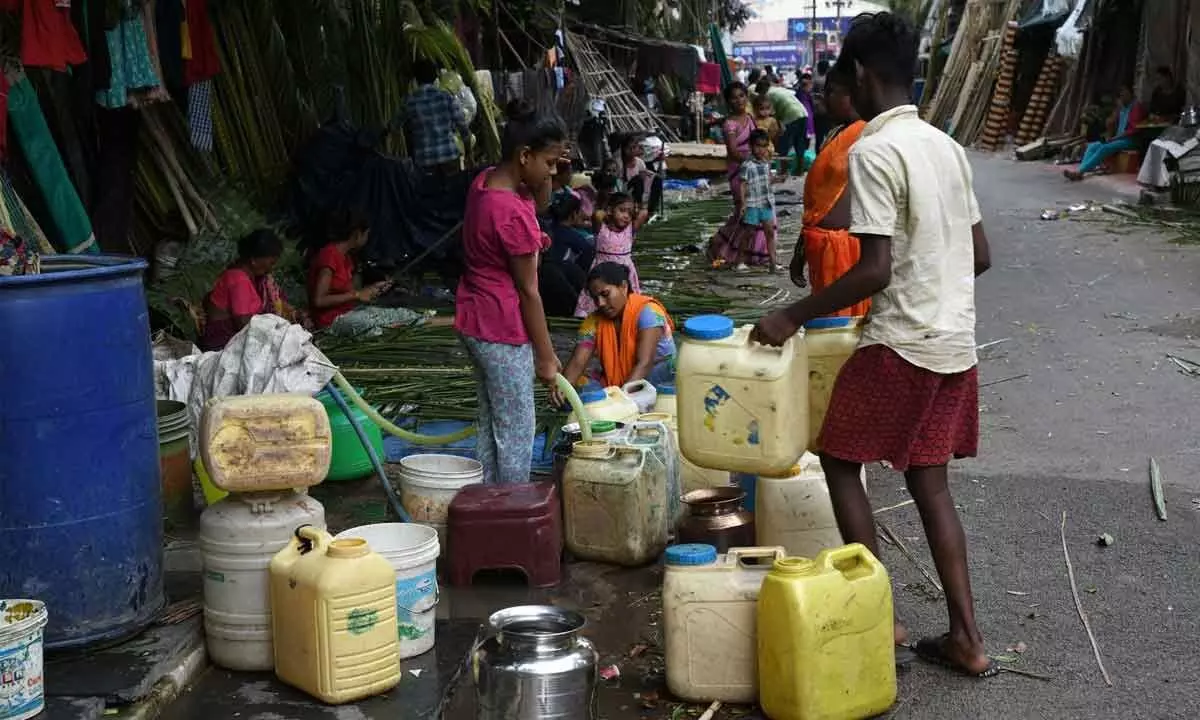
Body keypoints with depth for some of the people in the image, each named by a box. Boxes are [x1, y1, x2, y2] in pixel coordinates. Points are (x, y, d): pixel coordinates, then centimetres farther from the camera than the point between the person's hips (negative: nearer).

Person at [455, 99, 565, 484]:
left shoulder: (485, 181, 0)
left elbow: (541, 201, 18)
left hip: (476, 321, 10)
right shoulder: (512, 214, -26)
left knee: (491, 424, 19)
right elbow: (528, 291, -20)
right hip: (502, 329, -10)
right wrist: (545, 356, -11)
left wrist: (543, 174, -2)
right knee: (517, 430, 4)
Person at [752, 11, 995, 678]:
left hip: (902, 344, -8)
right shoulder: (948, 146, 10)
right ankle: (967, 638, 14)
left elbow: (876, 268, -21)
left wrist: (794, 316, -13)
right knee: (930, 480, 13)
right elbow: (981, 255, 14)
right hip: (956, 341, 8)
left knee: (840, 461, 9)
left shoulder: (874, 151, -15)